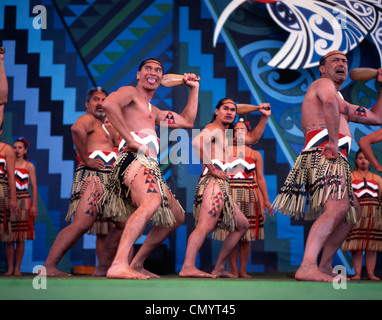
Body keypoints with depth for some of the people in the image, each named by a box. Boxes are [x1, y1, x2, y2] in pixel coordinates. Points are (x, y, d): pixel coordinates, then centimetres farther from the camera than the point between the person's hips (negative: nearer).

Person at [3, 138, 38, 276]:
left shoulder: (29, 166, 6)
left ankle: (17, 268, 5)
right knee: (9, 238, -1)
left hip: (24, 202, -1)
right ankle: (10, 268, 5)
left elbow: (34, 187, 3)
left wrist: (34, 205, -5)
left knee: (21, 238, 0)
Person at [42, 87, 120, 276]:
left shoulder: (106, 128, 29)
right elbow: (77, 129, -23)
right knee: (81, 224, -22)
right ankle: (48, 266, -26)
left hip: (108, 180, 10)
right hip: (92, 176, -10)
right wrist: (86, 159, -20)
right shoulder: (87, 119, 1)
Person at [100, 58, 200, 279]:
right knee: (152, 201, -37)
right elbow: (109, 104, -17)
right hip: (134, 159, -10)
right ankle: (119, 265, -50)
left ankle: (137, 264, 16)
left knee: (176, 216, 15)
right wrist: (131, 140, -19)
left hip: (151, 167, 10)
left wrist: (194, 89, 37)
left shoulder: (154, 111, 34)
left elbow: (187, 121, 39)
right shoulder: (130, 92, 6)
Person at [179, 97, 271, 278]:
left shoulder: (224, 133, 29)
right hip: (213, 182, -10)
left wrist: (265, 117, 27)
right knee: (205, 226, -25)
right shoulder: (214, 128, -1)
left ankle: (219, 268, 14)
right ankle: (188, 267, -36)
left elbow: (253, 139, 36)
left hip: (222, 185, 10)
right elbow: (197, 142, -24)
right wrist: (212, 169, -21)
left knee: (242, 225, 17)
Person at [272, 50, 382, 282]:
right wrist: (333, 141, -25)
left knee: (353, 211, 20)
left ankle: (325, 266, 17)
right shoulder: (323, 83, 4)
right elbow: (329, 102, -22)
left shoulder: (342, 104, 34)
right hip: (323, 155, -11)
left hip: (334, 159, 11)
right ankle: (307, 267, -44)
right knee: (338, 207, -30)